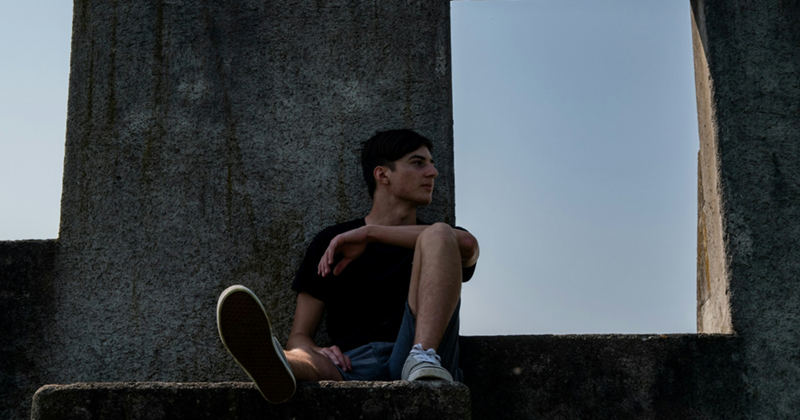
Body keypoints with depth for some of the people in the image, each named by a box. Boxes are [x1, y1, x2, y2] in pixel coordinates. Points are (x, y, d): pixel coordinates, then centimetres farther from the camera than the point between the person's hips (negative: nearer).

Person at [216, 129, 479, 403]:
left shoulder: (436, 244, 22)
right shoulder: (330, 244, 21)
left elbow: (468, 244, -6)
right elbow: (298, 337, 16)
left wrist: (370, 233, -6)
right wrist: (316, 354, -11)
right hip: (354, 364, 0)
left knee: (438, 234, -17)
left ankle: (423, 360, -36)